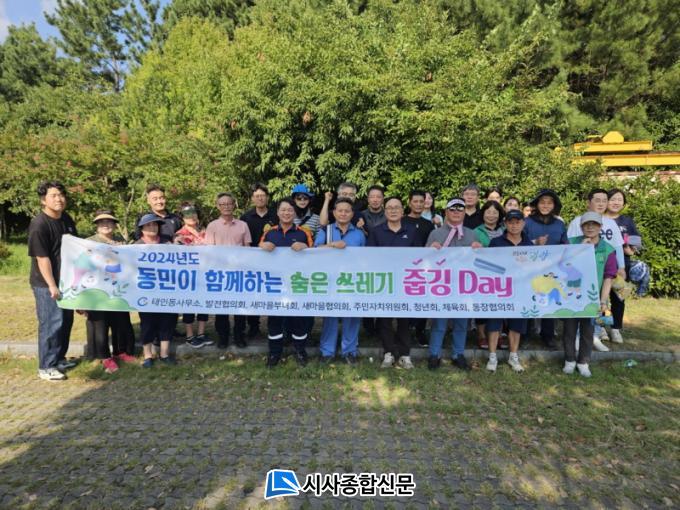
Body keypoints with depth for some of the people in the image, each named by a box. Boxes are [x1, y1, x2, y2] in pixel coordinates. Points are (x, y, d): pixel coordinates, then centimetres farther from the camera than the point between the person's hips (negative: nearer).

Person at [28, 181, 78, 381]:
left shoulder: (67, 219, 6)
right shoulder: (39, 224, -18)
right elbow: (42, 258, -21)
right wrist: (51, 285, -22)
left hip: (66, 280, 8)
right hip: (46, 284, -8)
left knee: (66, 321, 15)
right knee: (51, 324, -2)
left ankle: (59, 358, 30)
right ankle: (46, 367, 11)